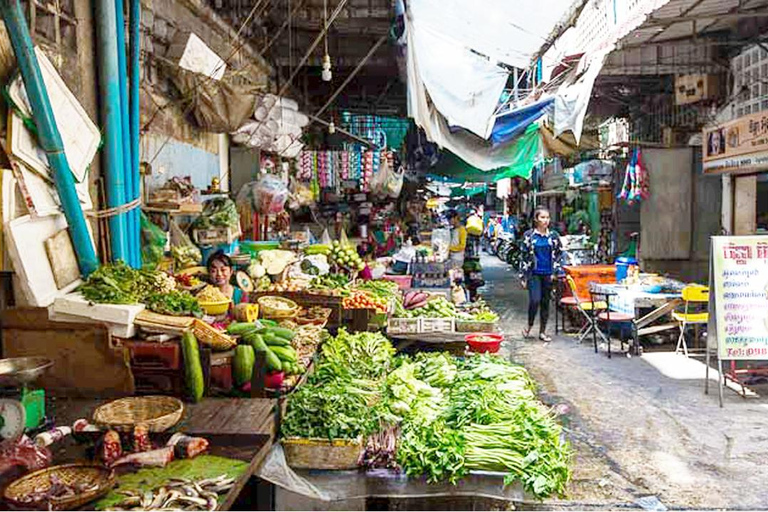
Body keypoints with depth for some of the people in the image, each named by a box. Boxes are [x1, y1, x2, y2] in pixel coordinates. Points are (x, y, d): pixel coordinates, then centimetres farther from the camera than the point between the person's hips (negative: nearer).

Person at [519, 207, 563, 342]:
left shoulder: (554, 235, 5)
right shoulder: (529, 235, -1)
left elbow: (559, 254, 10)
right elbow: (524, 256, 0)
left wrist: (555, 271, 0)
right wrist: (523, 276, -3)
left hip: (548, 274, 2)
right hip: (534, 273, -2)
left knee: (545, 302, 8)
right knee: (535, 300, -14)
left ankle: (542, 332, 19)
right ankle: (529, 326, 11)